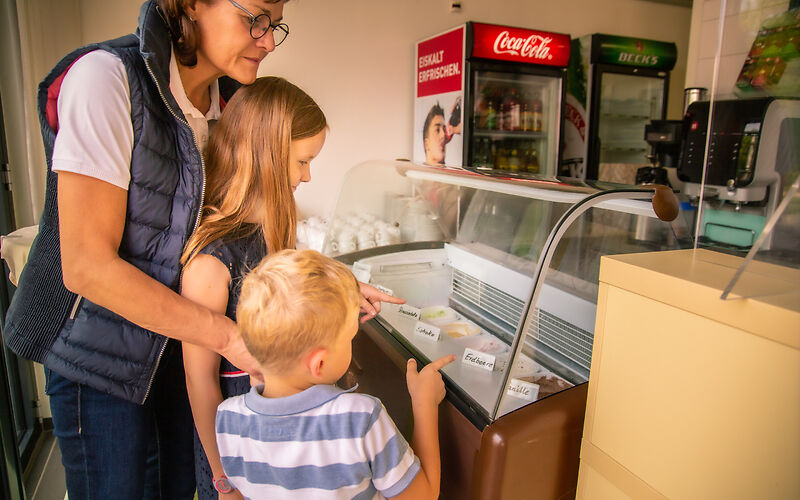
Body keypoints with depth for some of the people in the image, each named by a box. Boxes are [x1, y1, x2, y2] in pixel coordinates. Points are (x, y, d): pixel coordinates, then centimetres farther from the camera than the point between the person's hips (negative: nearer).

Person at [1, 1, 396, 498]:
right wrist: (228, 335, -26)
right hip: (100, 349, -5)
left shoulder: (230, 102, -1)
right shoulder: (108, 76, -21)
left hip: (176, 339, 6)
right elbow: (87, 266, -25)